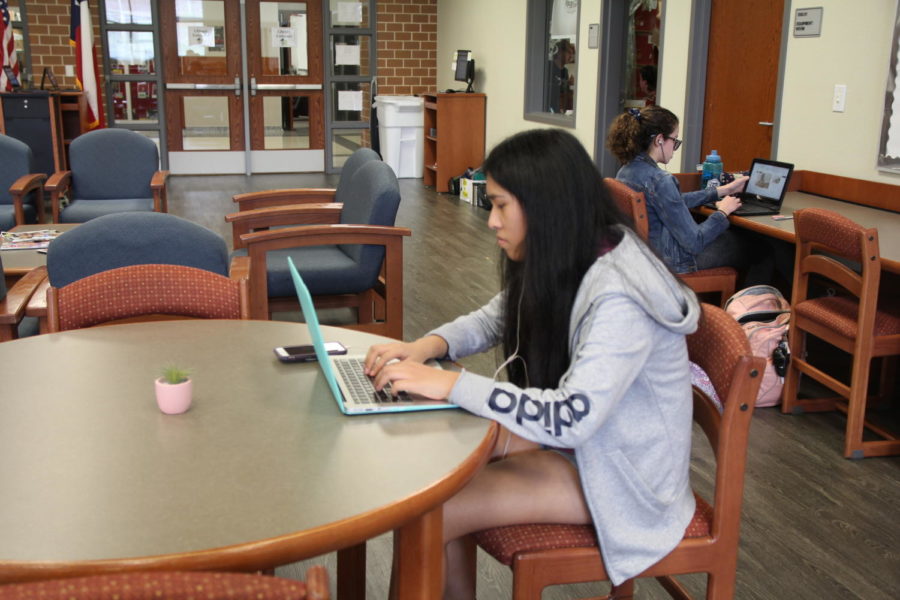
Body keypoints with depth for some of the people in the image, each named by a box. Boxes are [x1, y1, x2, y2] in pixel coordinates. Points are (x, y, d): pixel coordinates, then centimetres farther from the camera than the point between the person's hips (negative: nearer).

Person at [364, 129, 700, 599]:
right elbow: (495, 318, 12)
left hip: (620, 473, -9)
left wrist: (449, 383, -33)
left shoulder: (618, 297, -29)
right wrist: (425, 347, -7)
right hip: (570, 433, 9)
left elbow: (572, 419, -35)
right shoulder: (560, 265, -2)